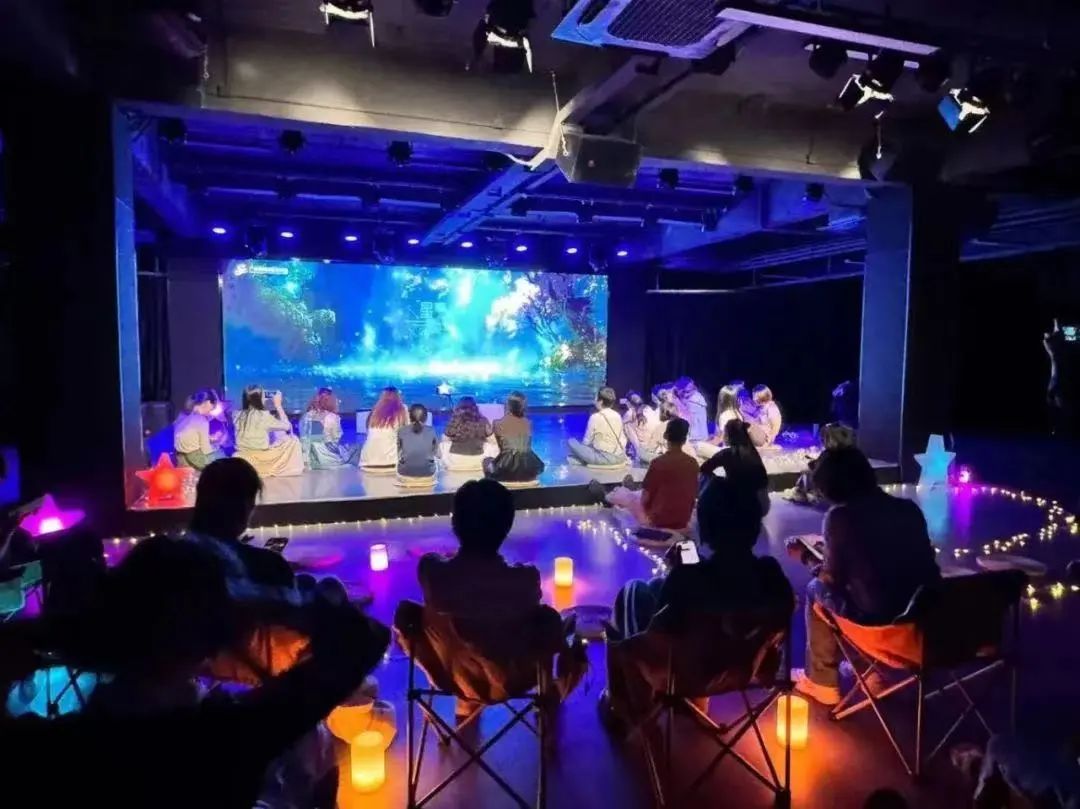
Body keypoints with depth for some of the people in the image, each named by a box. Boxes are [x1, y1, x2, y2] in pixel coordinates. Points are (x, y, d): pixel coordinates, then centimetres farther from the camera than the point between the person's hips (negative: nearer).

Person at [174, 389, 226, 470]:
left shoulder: (183, 415, 4)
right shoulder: (201, 420, -20)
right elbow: (206, 450, -15)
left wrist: (211, 438, 15)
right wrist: (217, 446, 4)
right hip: (193, 460, -8)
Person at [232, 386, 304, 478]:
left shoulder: (238, 415, 1)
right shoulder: (264, 415, -15)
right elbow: (286, 426, -3)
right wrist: (278, 405, 2)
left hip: (242, 460, 8)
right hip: (260, 459, -8)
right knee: (293, 440, 8)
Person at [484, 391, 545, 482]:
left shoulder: (497, 424, -6)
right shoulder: (528, 423, -1)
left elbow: (501, 447, 7)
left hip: (505, 468, -2)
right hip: (528, 469, 2)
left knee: (487, 461, 32)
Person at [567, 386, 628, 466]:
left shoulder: (595, 417, -12)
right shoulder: (617, 415, 4)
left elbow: (587, 441, -4)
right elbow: (623, 439, 7)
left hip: (604, 458, -6)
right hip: (620, 457, 7)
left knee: (571, 441, 1)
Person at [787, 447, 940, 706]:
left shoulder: (839, 517, -12)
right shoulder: (909, 508, 4)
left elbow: (833, 578, -6)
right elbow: (924, 564, 15)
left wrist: (805, 555, 12)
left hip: (875, 620, -6)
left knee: (817, 589, 22)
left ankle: (822, 683, 32)